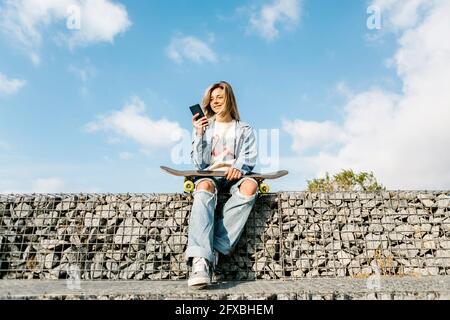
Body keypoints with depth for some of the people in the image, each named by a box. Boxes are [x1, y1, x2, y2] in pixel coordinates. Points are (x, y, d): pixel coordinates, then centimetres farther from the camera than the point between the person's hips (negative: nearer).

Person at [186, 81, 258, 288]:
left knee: (250, 185, -37)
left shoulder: (245, 129, 19)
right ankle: (200, 260, -55)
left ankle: (214, 250, -39)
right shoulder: (203, 126, 20)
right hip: (209, 175, 0)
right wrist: (199, 134, -4)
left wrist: (239, 167, -21)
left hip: (234, 176, 0)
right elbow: (199, 164, 9)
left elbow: (249, 157, 2)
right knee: (204, 187, -38)